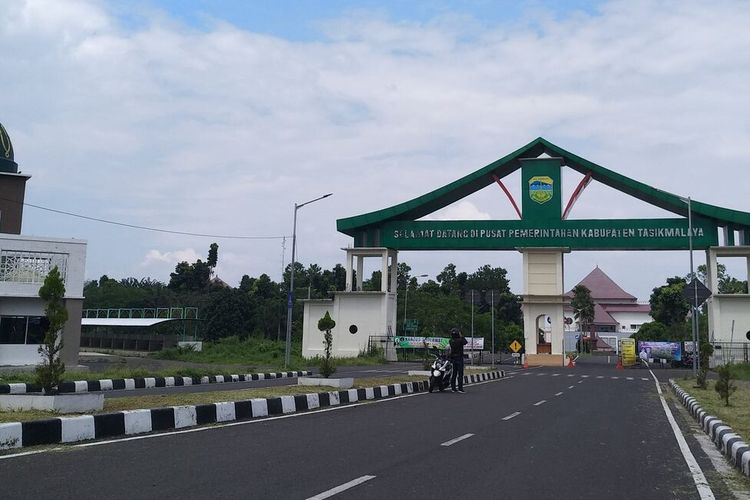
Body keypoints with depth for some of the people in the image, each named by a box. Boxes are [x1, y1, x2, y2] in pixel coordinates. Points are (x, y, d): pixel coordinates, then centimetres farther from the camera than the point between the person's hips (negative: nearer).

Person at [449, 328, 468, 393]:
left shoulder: (451, 341, 1)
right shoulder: (460, 340, -16)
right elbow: (465, 342, 3)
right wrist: (462, 336, 10)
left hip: (453, 358, 6)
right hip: (459, 358, -6)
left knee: (454, 373, 12)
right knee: (460, 374, -4)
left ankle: (453, 388, 14)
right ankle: (460, 388, -7)